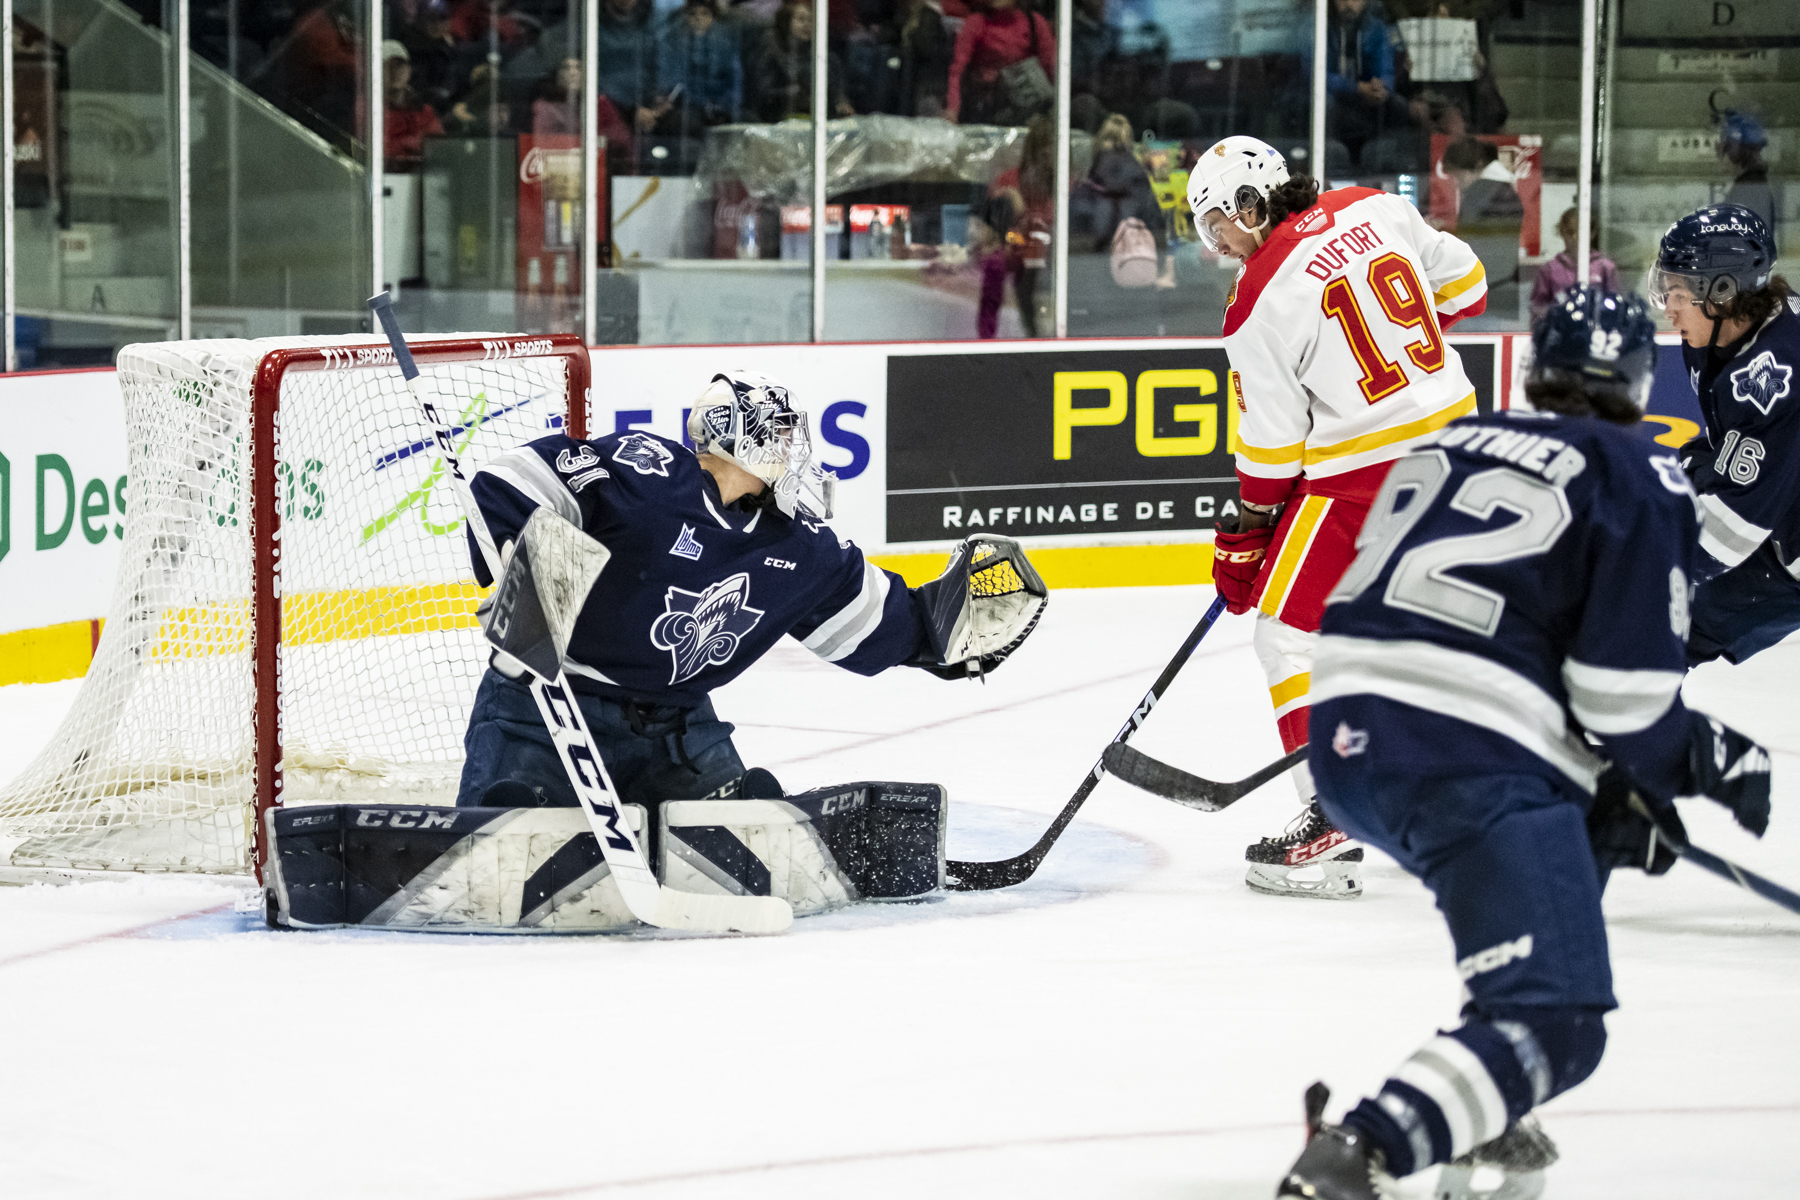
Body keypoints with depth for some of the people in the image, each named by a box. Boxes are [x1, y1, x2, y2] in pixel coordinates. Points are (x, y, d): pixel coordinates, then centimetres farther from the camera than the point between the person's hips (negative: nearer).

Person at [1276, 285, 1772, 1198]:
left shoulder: (1447, 446, 23)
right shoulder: (1641, 479, 4)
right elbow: (1623, 692, -5)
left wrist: (1607, 787, 25)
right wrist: (1705, 759, 15)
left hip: (1343, 745, 8)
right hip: (1468, 768, -8)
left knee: (1581, 842, 32)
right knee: (1554, 1024, -8)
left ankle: (1478, 1121, 27)